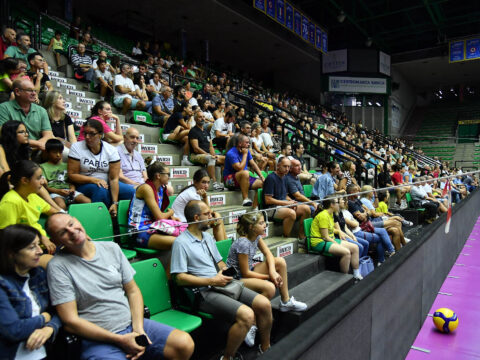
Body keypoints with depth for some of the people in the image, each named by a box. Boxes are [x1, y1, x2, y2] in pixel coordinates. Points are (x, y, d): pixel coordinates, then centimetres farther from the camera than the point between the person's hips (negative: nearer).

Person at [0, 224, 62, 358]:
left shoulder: (40, 273, 6)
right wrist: (44, 318, -2)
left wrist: (49, 328, -13)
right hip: (12, 354, -4)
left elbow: (58, 311, 4)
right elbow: (13, 330, -16)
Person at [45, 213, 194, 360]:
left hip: (131, 323, 5)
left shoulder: (112, 248, 7)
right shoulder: (58, 266, -7)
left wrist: (138, 328, -6)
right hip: (98, 339, -5)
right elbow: (71, 321, -10)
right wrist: (120, 340, -12)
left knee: (185, 343, -11)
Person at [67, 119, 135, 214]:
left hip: (106, 183, 2)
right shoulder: (76, 148, -6)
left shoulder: (111, 150, -5)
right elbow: (72, 175, -7)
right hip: (84, 185, -2)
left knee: (131, 191, -21)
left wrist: (115, 203, -21)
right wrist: (93, 180, -23)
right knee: (101, 189, -35)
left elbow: (114, 178, -12)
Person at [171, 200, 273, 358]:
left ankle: (265, 348, 16)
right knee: (246, 315, -27)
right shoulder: (181, 243, -8)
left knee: (264, 304, -6)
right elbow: (180, 278, -13)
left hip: (221, 284, 8)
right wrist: (212, 281, -16)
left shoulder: (207, 236, 18)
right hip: (203, 292, -8)